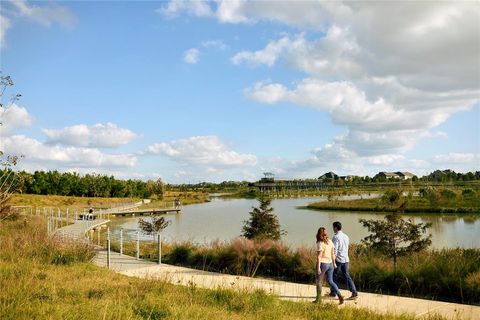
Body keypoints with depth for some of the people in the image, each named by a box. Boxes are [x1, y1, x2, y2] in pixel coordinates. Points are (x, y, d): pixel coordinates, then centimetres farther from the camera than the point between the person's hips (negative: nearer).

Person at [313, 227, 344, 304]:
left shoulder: (320, 243, -17)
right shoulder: (330, 241, 2)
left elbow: (319, 256, -18)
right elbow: (333, 253, 9)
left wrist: (318, 268, -17)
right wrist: (334, 263, 19)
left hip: (322, 264, -6)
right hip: (330, 264, 6)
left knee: (319, 281, 12)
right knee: (330, 281, 13)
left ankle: (318, 299, 20)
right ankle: (340, 296, -2)